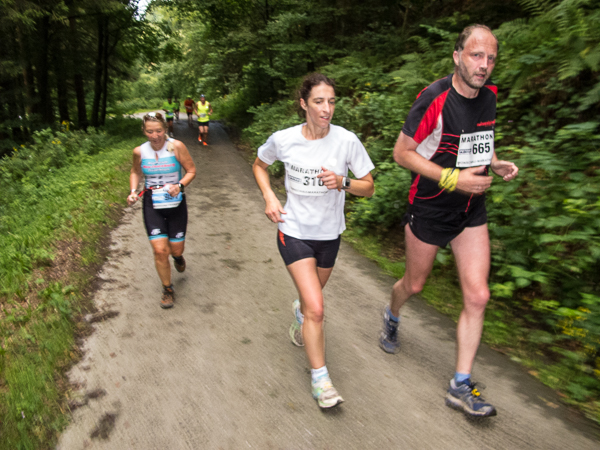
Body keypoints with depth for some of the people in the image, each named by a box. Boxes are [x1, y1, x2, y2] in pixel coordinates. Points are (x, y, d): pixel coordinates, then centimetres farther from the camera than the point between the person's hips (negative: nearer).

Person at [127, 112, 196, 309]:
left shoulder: (176, 146, -11)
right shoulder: (139, 151, -3)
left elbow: (191, 171, -5)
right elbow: (135, 172, 15)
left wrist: (180, 185, -22)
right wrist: (133, 191, -1)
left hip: (175, 203, -1)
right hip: (152, 205, 1)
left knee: (176, 249, 7)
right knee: (160, 251, -7)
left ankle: (177, 256, 49)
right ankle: (167, 289, 17)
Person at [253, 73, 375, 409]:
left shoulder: (347, 140, -12)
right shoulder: (283, 140, -12)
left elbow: (369, 187, -5)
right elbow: (260, 165, 9)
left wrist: (342, 182, -25)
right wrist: (269, 197, -6)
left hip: (329, 234, 2)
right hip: (294, 232, -2)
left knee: (312, 297, 23)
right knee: (316, 308, -11)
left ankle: (300, 311, 62)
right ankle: (320, 378, 10)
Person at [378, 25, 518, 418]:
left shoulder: (489, 96, 3)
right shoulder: (434, 99, -18)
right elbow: (402, 152, -16)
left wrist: (495, 163, -1)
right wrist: (452, 179, -23)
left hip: (472, 211, 5)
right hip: (430, 208, -5)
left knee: (478, 296, -1)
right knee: (415, 284, 13)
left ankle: (461, 386, 13)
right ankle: (392, 316, 51)